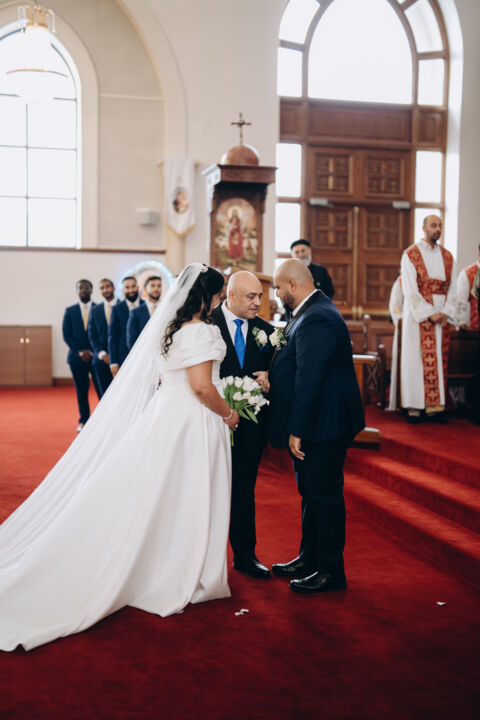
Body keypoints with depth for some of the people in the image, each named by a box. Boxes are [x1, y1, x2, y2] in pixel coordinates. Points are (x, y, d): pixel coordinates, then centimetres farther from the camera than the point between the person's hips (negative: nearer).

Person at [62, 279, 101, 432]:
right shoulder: (70, 311, 8)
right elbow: (66, 335, 5)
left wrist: (93, 352, -7)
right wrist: (80, 351, -6)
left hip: (96, 356, -2)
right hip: (77, 356, 2)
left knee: (101, 390, -7)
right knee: (81, 391, 5)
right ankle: (84, 421, 14)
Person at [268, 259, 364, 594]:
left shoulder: (317, 320, -22)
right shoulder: (315, 309, 11)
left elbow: (308, 379, -25)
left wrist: (297, 430, -23)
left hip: (324, 424, -11)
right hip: (319, 421, 11)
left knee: (324, 496, 1)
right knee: (311, 493, 19)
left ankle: (331, 572, 14)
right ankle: (310, 559, 33)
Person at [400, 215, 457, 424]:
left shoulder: (447, 257, 12)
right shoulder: (410, 255, -2)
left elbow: (452, 289, 9)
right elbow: (410, 290, -9)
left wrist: (446, 312, -7)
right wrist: (429, 314, -16)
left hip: (442, 316, 5)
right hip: (418, 316, -4)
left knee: (440, 361, 2)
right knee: (416, 359, -4)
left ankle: (435, 407, 5)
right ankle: (414, 408, -2)